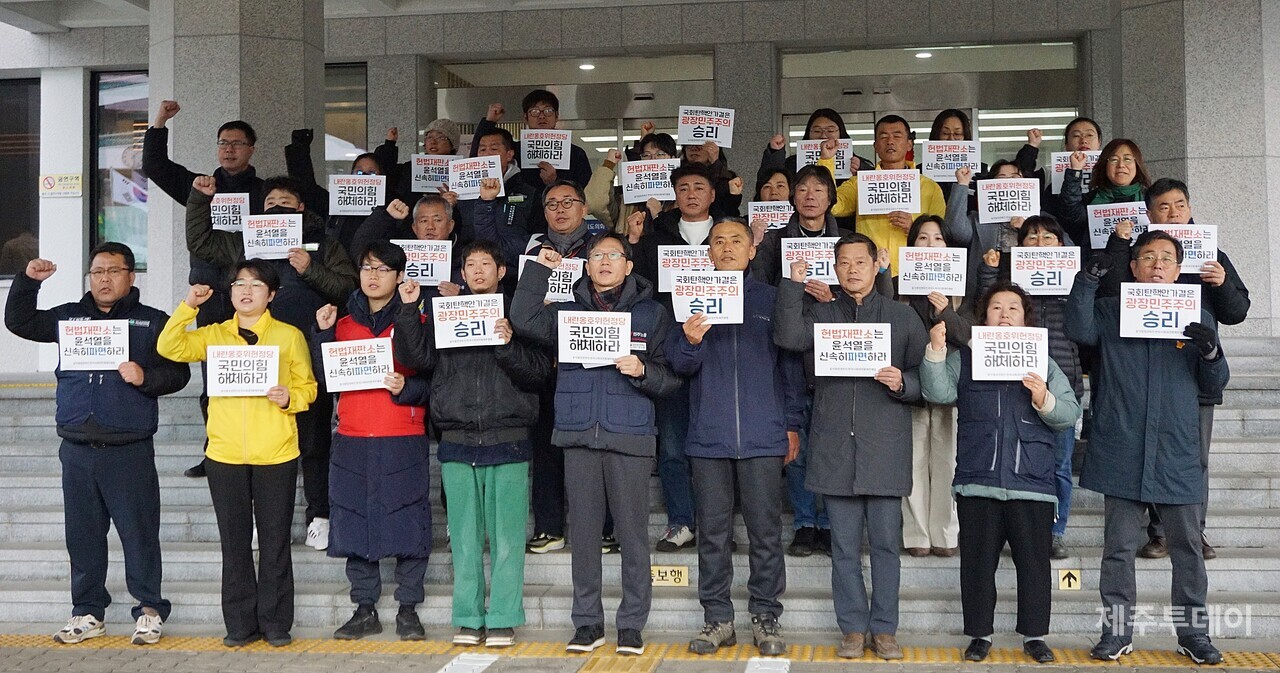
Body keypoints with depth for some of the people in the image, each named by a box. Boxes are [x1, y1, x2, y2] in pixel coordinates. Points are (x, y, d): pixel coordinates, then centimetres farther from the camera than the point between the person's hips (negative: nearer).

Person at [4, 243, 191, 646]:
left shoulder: (153, 322, 4)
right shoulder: (69, 316, 15)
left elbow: (178, 372, -2)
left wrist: (145, 378, -20)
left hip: (130, 450, -4)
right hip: (77, 449, 4)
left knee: (138, 531, -2)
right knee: (82, 533, 10)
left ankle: (149, 609, 10)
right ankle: (88, 612, 21)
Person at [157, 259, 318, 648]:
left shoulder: (289, 336, 4)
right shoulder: (214, 335, 10)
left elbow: (308, 386, 5)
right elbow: (169, 348, -1)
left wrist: (289, 398, -15)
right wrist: (188, 307, -8)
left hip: (276, 454, -2)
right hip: (225, 454, 2)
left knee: (274, 540, 3)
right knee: (234, 541, 8)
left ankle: (276, 623, 13)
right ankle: (241, 624, 17)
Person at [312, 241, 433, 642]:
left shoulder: (415, 321, 3)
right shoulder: (343, 323, 15)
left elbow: (433, 379, -1)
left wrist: (405, 389, -19)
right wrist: (323, 333, 1)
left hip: (403, 441, -3)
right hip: (352, 440, 4)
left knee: (407, 521, -3)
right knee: (354, 522, 6)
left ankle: (408, 610, 8)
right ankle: (364, 610, 16)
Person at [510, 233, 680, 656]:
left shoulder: (652, 314, 7)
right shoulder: (568, 311, 13)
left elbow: (671, 377, 3)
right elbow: (524, 320, -5)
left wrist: (643, 371, -16)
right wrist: (538, 270, -3)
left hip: (630, 436, -2)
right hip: (579, 435, 2)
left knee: (632, 533, 0)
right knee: (583, 531, 6)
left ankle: (632, 624, 10)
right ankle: (588, 622, 16)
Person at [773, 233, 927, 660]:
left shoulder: (903, 317, 9)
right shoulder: (821, 315, 9)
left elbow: (925, 378, 8)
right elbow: (788, 337, -12)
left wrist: (902, 383, -13)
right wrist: (794, 284, -11)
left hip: (885, 448, -1)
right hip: (836, 448, 1)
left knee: (885, 543, 3)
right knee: (844, 546, 7)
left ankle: (884, 629, 15)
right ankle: (853, 628, 16)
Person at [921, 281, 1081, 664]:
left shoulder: (1044, 365, 12)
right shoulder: (963, 360, 10)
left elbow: (1070, 415, 6)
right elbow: (938, 393, -7)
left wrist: (1044, 400, -13)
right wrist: (936, 349, -17)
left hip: (1032, 484, 1)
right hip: (977, 482, 0)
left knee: (1034, 561, 4)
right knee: (978, 561, 6)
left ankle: (1034, 635, 17)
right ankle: (980, 633, 17)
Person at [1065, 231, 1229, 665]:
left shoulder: (1197, 318, 12)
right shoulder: (1110, 312, 9)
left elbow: (1214, 386, 11)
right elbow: (1079, 330, -12)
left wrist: (1211, 352, -9)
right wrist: (1088, 280, -21)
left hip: (1178, 453, 1)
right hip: (1121, 453, -1)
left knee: (1186, 545, 6)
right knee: (1119, 546, 5)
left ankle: (1194, 633, 17)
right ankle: (1116, 631, 13)